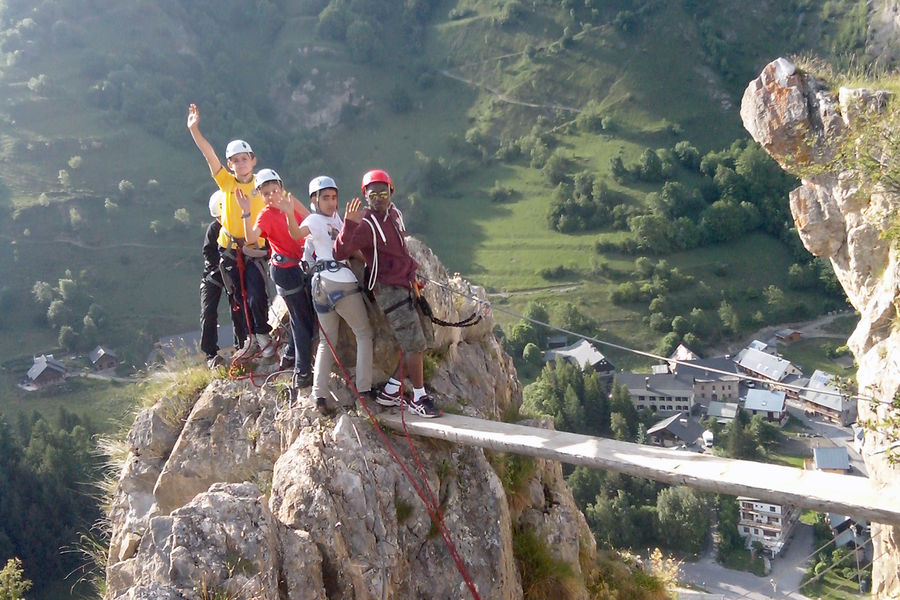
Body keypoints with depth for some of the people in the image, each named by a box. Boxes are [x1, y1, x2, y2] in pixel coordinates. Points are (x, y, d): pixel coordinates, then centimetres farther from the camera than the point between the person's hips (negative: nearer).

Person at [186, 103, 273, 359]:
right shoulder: (226, 182, 0)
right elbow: (209, 155, -9)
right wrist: (194, 129, -18)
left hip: (253, 249, -3)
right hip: (229, 249, 3)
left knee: (256, 296, -11)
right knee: (241, 297, 12)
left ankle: (263, 336, 11)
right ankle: (251, 339, 25)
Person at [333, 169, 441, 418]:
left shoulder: (395, 214, 7)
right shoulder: (366, 224, -17)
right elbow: (340, 253, -26)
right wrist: (348, 224, -38)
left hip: (407, 285, 9)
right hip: (389, 290, -9)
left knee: (424, 336, 13)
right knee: (414, 344, -8)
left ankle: (390, 391, 21)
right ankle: (419, 398, 9)